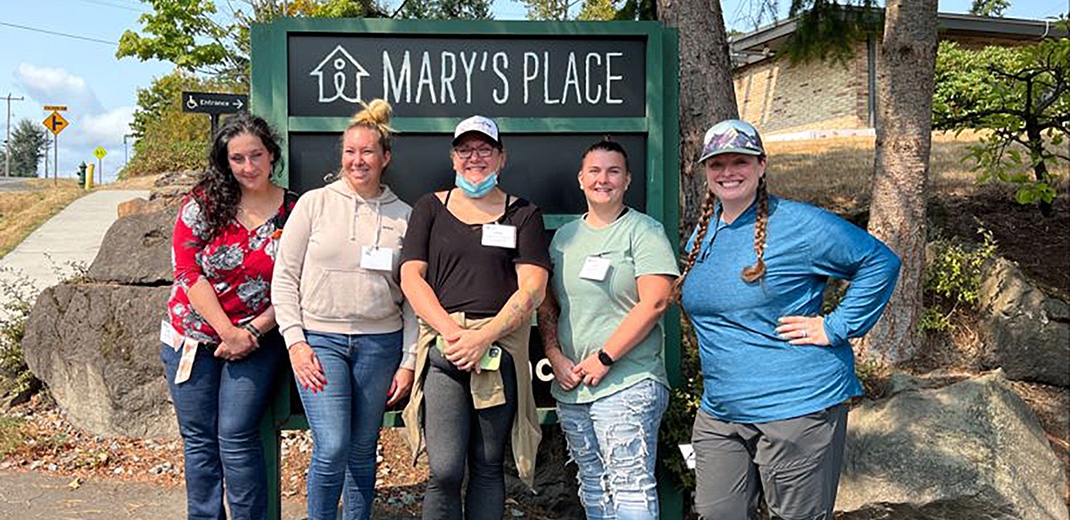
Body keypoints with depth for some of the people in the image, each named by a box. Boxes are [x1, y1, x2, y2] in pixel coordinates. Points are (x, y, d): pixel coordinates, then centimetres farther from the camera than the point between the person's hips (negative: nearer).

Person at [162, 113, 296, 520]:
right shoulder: (203, 203, -4)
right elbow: (188, 272, -9)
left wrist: (251, 332, -13)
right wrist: (228, 331, -14)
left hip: (256, 339, -1)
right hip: (191, 335, 2)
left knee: (236, 436, -6)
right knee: (199, 438, 9)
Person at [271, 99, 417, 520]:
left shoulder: (404, 216, 5)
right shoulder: (314, 203, 2)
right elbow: (285, 277, 2)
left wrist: (409, 362, 2)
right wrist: (295, 341, -6)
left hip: (380, 343, 2)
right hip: (319, 340, -1)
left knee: (363, 450, 10)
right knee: (332, 448, -11)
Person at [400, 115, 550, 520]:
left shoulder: (523, 214, 11)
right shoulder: (431, 208, 13)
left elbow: (533, 288, 0)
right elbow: (411, 277, 4)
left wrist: (483, 337, -13)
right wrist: (452, 331, -11)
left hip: (501, 351, 0)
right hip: (443, 349, 0)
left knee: (488, 468, 7)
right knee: (444, 471, -8)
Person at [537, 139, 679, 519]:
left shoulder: (643, 231, -3)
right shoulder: (564, 236, 15)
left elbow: (654, 303, -13)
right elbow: (546, 305, 17)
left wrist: (605, 358, -15)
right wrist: (554, 355, 1)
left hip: (628, 383, -6)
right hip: (570, 386, 6)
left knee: (630, 487, -8)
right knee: (593, 488, 13)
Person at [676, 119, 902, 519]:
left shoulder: (800, 225, -11)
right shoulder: (701, 235, 10)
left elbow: (880, 262, -8)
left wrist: (835, 327, -12)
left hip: (797, 408, -6)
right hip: (719, 413, 6)